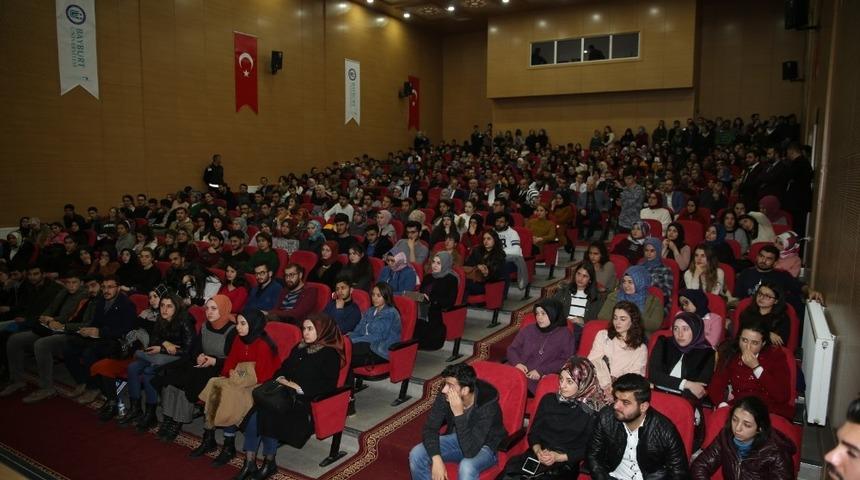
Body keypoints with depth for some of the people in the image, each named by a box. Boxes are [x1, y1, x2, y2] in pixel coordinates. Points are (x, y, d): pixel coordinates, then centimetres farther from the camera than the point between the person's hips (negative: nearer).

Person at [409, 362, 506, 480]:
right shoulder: (446, 395, -20)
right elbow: (430, 428, -12)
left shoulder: (487, 405, -34)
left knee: (466, 467, -37)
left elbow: (470, 451, -38)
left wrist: (459, 413, -42)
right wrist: (436, 458, -26)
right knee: (416, 454, -15)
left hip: (485, 446, -5)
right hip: (456, 437, 5)